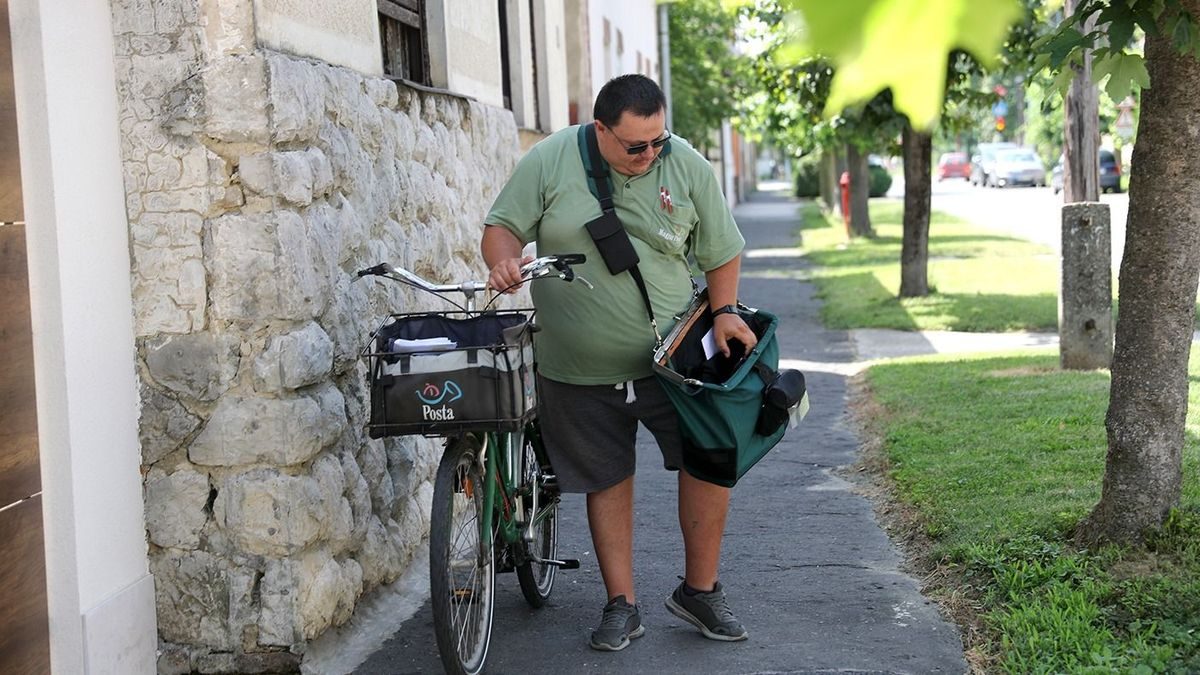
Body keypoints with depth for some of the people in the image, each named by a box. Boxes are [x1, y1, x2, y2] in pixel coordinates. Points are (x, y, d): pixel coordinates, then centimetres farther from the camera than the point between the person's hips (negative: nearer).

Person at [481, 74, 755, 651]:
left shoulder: (687, 166, -3)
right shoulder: (550, 161, -7)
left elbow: (721, 251, 7)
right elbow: (502, 226, -1)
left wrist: (724, 312, -5)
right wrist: (504, 261, -23)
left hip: (671, 355, 1)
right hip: (581, 367, -1)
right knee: (607, 480, 8)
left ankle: (699, 591, 14)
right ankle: (621, 604, 21)